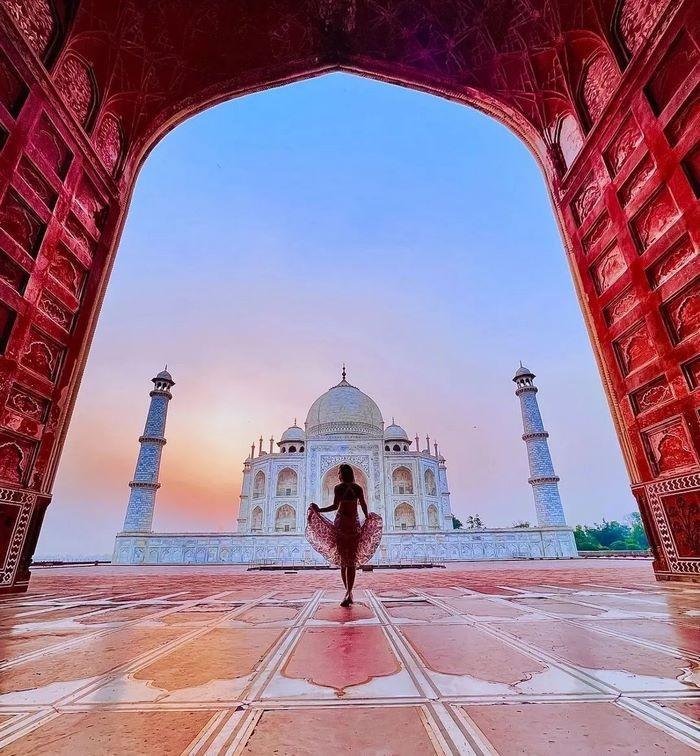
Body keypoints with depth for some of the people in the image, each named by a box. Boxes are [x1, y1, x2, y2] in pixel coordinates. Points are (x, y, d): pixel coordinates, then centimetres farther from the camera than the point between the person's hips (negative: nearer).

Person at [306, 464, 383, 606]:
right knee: (352, 560, 5)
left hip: (341, 524, -2)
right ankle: (348, 593, -6)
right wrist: (367, 517, 20)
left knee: (343, 559, 10)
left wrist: (318, 510, -7)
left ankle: (348, 593, 12)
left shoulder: (338, 487, -5)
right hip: (354, 524, 2)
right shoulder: (358, 488, 2)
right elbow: (364, 505, 2)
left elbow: (335, 506, -13)